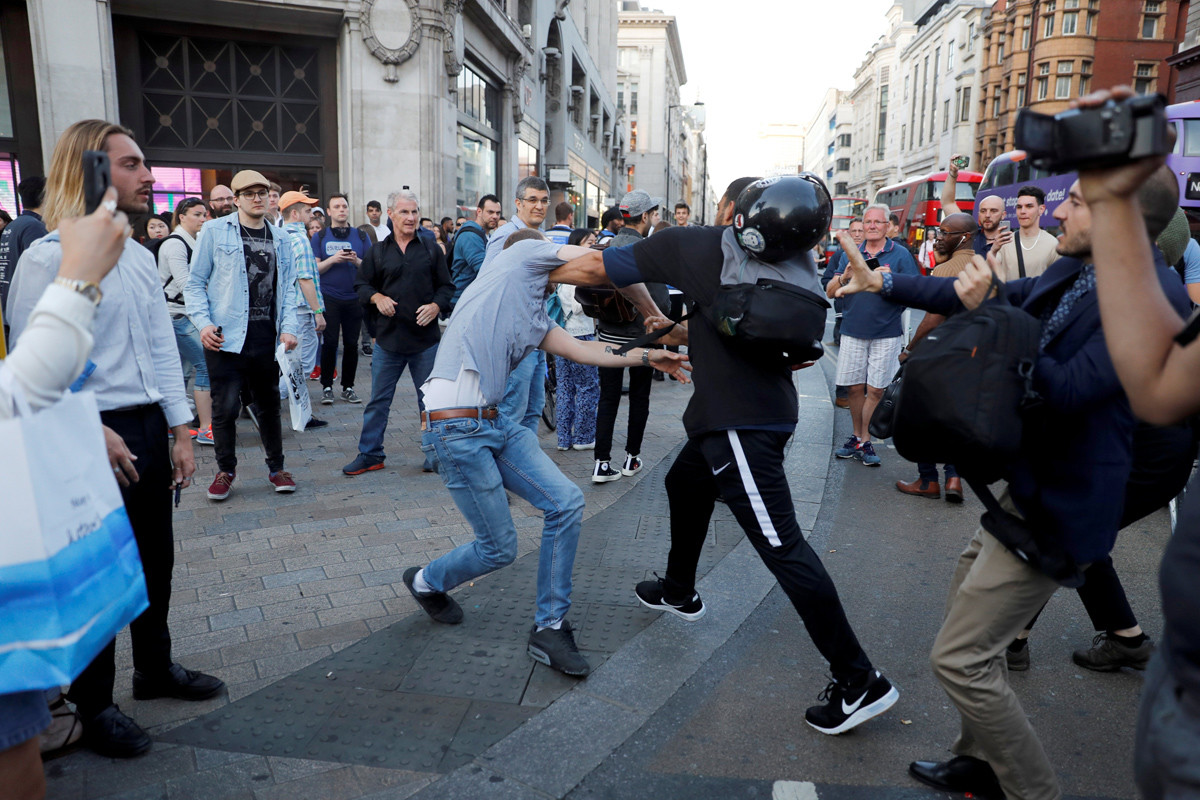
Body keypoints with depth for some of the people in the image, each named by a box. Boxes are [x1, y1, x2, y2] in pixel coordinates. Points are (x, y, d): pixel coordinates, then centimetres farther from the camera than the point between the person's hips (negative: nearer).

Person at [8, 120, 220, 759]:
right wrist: (94, 433, -18)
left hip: (150, 426, 7)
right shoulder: (47, 257, -12)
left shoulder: (140, 256, 11)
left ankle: (154, 668, 37)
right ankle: (93, 703, 24)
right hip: (96, 435, -7)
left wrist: (181, 431, 9)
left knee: (154, 558, 18)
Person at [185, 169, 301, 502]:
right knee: (225, 407, 0)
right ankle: (226, 470, 19)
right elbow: (195, 284, 2)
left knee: (269, 404, 11)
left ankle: (276, 468, 24)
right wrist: (203, 323, -11)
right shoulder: (215, 231, 2)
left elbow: (288, 287, 14)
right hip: (226, 337, -3)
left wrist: (288, 327, 0)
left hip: (267, 338, 3)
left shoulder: (281, 238, 12)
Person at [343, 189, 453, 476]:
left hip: (426, 337, -1)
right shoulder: (377, 252, 8)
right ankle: (370, 454, 18)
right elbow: (361, 285, 12)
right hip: (388, 338, 1)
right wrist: (377, 298, -8)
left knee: (430, 400, 7)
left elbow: (446, 286, 8)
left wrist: (435, 306, -11)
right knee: (378, 401, 6)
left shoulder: (431, 250, 7)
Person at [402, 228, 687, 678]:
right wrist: (653, 315, 13)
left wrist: (646, 355, 28)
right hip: (458, 427, -9)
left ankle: (549, 628, 12)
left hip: (495, 422, 9)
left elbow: (579, 350, 26)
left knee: (566, 502, -1)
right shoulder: (526, 250, 1)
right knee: (499, 548, 0)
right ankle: (426, 582, 31)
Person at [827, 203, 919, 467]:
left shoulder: (900, 254, 1)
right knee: (854, 387, 6)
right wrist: (845, 275, -16)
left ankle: (864, 441, 8)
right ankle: (857, 436, 20)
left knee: (875, 390, -2)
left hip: (886, 334, -2)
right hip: (853, 331, 3)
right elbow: (830, 292, 4)